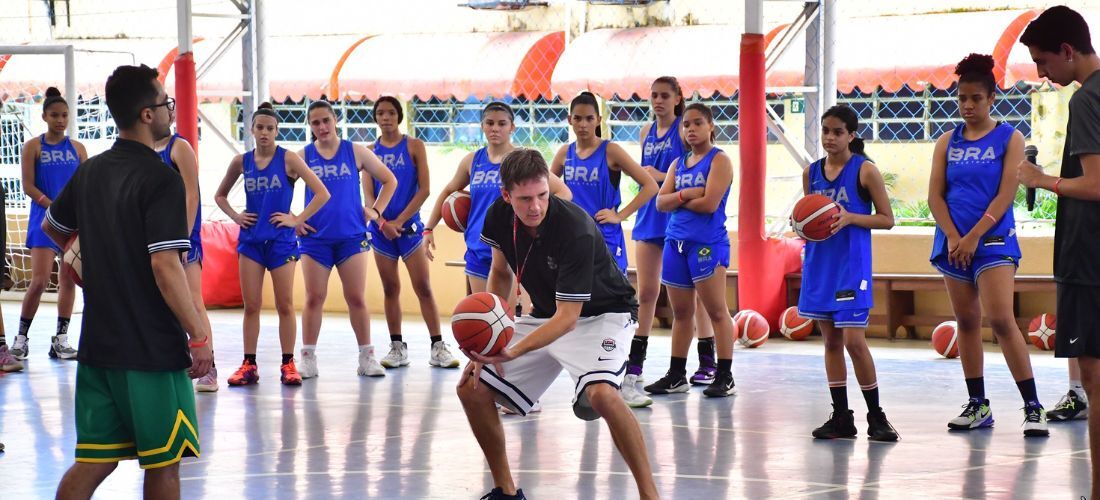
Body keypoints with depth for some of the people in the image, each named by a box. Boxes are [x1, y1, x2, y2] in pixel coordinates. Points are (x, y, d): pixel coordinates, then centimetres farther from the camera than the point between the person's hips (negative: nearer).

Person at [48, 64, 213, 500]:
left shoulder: (90, 171, 8)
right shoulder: (160, 179, -14)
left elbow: (52, 227, 25)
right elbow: (165, 267, -21)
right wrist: (198, 336, -17)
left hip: (98, 344, 7)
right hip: (153, 349, -7)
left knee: (95, 461, 8)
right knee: (164, 462, 5)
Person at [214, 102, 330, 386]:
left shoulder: (288, 159, -6)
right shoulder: (241, 162, 4)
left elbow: (322, 194, -8)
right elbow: (220, 196, 20)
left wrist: (297, 220, -11)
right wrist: (235, 216, 4)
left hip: (281, 241, -3)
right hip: (251, 240, 3)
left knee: (285, 305, 1)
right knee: (251, 306, 3)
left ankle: (288, 365, 8)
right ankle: (249, 365, 8)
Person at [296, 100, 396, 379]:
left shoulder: (355, 152, 4)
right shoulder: (303, 157, 3)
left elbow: (389, 181, 12)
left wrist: (376, 211, 3)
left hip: (351, 237, 0)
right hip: (315, 238, 0)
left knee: (356, 299, 1)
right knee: (314, 299, 0)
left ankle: (366, 357, 9)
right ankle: (308, 359, 6)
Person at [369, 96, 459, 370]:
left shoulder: (414, 146, 0)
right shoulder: (370, 151, 7)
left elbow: (424, 189, -5)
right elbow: (368, 194, 4)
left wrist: (399, 221, -11)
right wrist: (382, 223, -11)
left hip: (409, 226, -2)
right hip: (381, 228, 3)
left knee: (423, 288, -6)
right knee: (390, 289, 6)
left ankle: (438, 347, -4)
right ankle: (397, 348, 12)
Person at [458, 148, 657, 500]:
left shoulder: (576, 229, -32)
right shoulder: (499, 216, -13)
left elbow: (568, 317, -32)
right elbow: (501, 273, 8)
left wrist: (513, 352, -43)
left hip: (602, 313, -7)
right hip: (546, 314, 7)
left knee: (601, 393, -35)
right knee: (472, 388, -2)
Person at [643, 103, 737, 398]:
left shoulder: (719, 161, -3)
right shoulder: (678, 164, 16)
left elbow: (710, 203, -15)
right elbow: (661, 202, 6)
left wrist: (678, 200, -2)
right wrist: (685, 194, -11)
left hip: (708, 243, -7)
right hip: (676, 241, 7)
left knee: (716, 311, -5)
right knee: (681, 312, 11)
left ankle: (725, 377, -4)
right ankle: (676, 376, 17)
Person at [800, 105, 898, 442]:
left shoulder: (865, 170, -6)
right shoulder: (812, 172, 8)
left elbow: (887, 220, -4)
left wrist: (850, 218, -19)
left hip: (852, 265, -5)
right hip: (820, 262, 5)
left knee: (854, 340, -10)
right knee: (831, 341, 8)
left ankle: (876, 415, 3)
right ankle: (841, 417, 14)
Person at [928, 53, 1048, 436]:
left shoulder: (1009, 139, 0)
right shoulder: (947, 142, 10)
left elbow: (1006, 194, -8)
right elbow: (935, 195, 5)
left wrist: (974, 237, -15)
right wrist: (954, 238, -9)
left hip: (993, 240, -5)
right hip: (953, 243, 5)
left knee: (1001, 320, -16)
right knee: (966, 323, 8)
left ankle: (1032, 407, -13)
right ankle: (977, 405, 15)